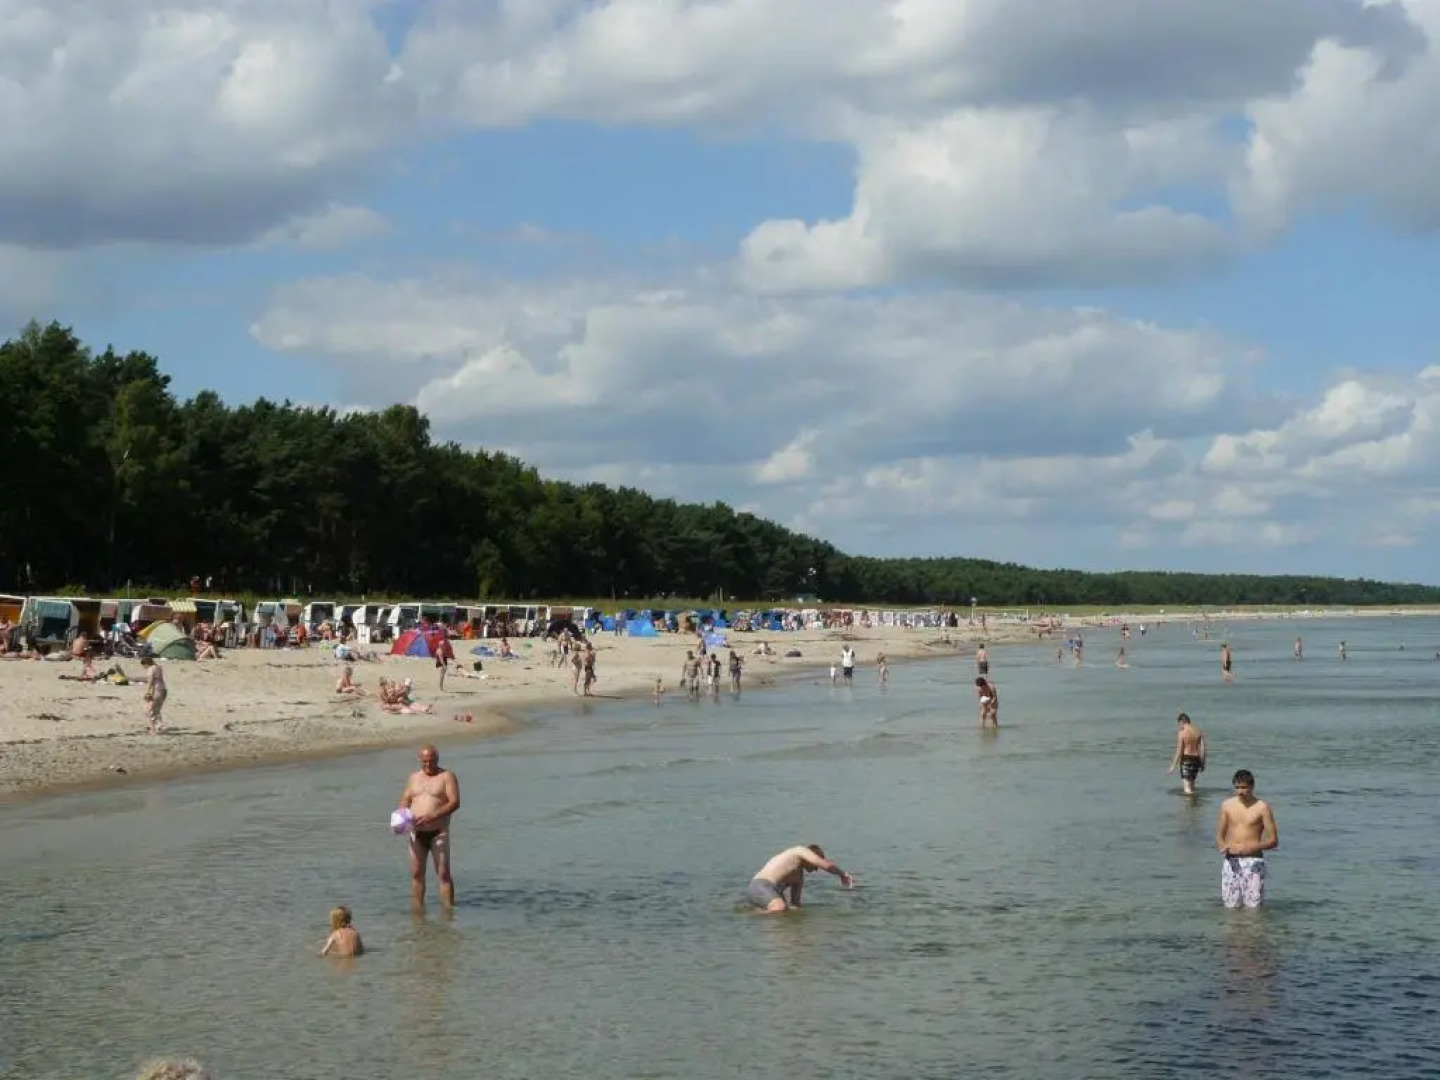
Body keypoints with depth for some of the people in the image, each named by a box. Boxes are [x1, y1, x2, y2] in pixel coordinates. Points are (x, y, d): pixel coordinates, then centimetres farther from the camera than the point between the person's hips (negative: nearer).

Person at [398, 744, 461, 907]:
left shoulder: (447, 776, -1)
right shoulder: (414, 777, 15)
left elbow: (455, 802, -10)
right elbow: (405, 800, 16)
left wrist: (433, 816, -22)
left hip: (438, 833, -5)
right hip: (417, 834, 5)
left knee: (444, 874, -8)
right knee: (416, 874, 4)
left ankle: (449, 910, -8)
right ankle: (418, 909, 10)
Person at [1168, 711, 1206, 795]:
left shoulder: (1182, 733, -11)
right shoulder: (1198, 731, 4)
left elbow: (1179, 751, -12)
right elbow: (1202, 748, 3)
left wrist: (1173, 766, -6)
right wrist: (1202, 763, 12)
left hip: (1186, 759, -6)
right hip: (1196, 759, 6)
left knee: (1187, 787, -5)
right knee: (1191, 783, 21)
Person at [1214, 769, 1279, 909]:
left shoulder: (1262, 807, -2)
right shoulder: (1227, 805, 8)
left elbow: (1273, 841, -4)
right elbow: (1219, 836, 14)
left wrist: (1250, 848, -20)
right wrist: (1223, 847, -10)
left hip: (1253, 861, -3)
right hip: (1230, 861, 3)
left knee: (1253, 907, -5)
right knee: (1231, 907, 3)